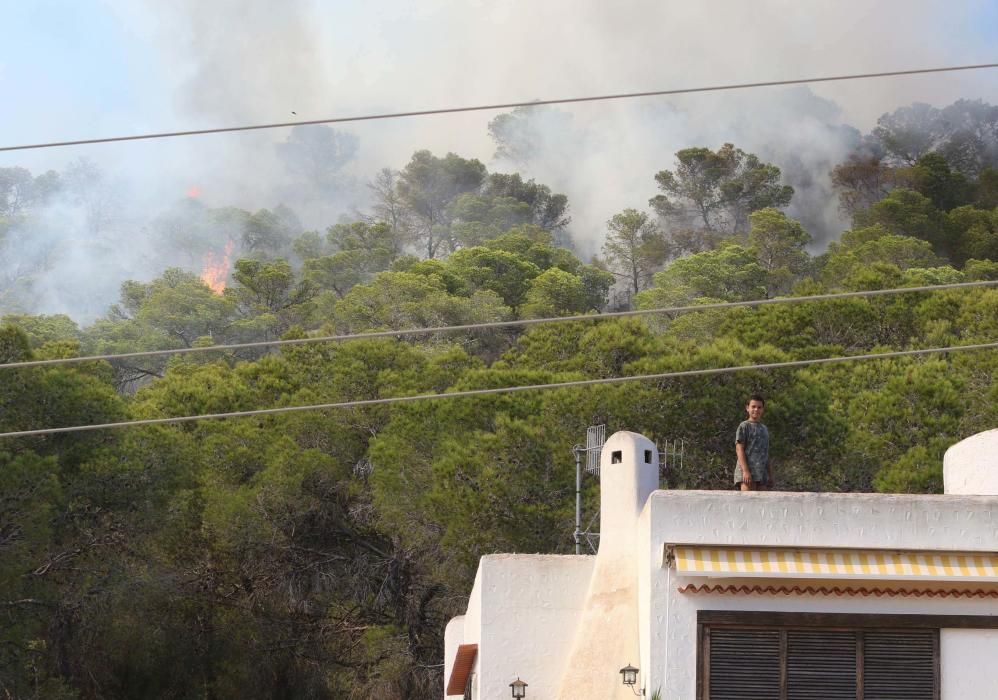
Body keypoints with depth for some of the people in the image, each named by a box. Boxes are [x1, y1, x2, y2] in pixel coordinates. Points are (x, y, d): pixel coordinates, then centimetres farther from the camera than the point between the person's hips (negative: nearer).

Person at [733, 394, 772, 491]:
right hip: (747, 472, -7)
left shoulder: (764, 429, 23)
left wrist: (770, 475, 18)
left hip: (762, 473, 7)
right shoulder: (744, 426, 1)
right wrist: (745, 471, -19)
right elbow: (739, 449, -8)